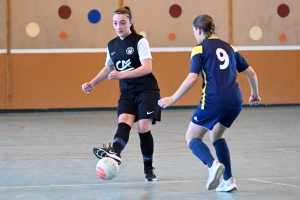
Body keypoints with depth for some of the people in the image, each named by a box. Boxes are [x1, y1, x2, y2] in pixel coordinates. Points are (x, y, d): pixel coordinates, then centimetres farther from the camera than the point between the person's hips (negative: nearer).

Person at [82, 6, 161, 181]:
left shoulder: (140, 41, -9)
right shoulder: (112, 46, 10)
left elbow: (147, 68, -20)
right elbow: (108, 68, 28)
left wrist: (122, 75, -28)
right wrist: (92, 84, 19)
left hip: (147, 90, -5)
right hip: (127, 93, 5)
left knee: (144, 127, -14)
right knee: (124, 121, -21)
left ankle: (149, 168, 1)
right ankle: (115, 153, -49)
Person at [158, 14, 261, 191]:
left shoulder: (200, 49, 2)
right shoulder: (229, 47, 19)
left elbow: (192, 78, -10)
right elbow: (251, 72, 19)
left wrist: (173, 99, -3)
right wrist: (255, 93, 35)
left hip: (213, 100, -6)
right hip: (235, 101, 6)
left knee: (192, 137, 10)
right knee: (216, 135, 26)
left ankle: (213, 164, -20)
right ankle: (229, 180, 14)